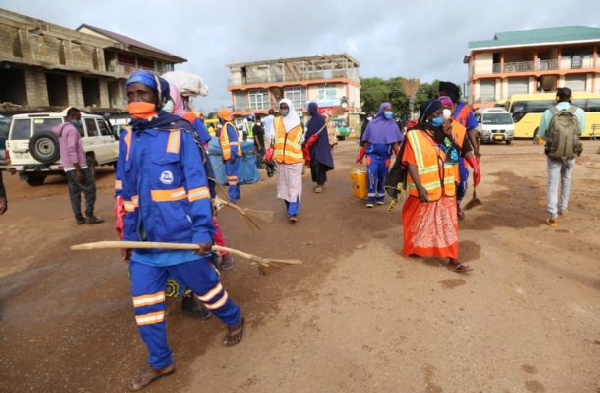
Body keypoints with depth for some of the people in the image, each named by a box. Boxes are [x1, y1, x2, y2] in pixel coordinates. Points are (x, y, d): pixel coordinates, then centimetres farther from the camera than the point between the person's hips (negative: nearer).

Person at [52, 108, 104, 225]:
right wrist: (78, 169, -25)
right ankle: (89, 216, -4)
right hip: (77, 166, -10)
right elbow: (71, 150, -22)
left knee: (74, 192, 8)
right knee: (90, 190, -3)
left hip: (69, 167, 10)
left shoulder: (62, 129, 18)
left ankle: (79, 218, 10)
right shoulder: (72, 129, -14)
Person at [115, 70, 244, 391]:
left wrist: (203, 229, -18)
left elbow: (197, 184, -11)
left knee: (206, 287, 13)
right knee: (144, 303, 11)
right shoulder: (128, 139, 8)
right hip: (145, 240, 6)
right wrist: (128, 235, 17)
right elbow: (125, 192, 15)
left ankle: (234, 320, 42)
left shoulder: (179, 134, -9)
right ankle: (160, 362, 31)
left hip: (180, 236, -5)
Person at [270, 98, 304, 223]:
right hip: (280, 159, 2)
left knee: (294, 186, -6)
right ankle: (290, 209, 23)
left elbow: (302, 141, 9)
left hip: (295, 159, -2)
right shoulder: (276, 121, 4)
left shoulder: (297, 122, 3)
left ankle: (293, 212, -5)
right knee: (284, 185, 10)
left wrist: (304, 158, 9)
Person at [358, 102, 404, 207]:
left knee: (382, 177, 9)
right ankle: (370, 198, -10)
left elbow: (395, 143, 4)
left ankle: (380, 197, 25)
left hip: (385, 155, 2)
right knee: (371, 174, -15)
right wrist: (361, 156, 3)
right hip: (372, 154, -2)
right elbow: (366, 141, 5)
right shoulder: (373, 123, 4)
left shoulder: (392, 124, 6)